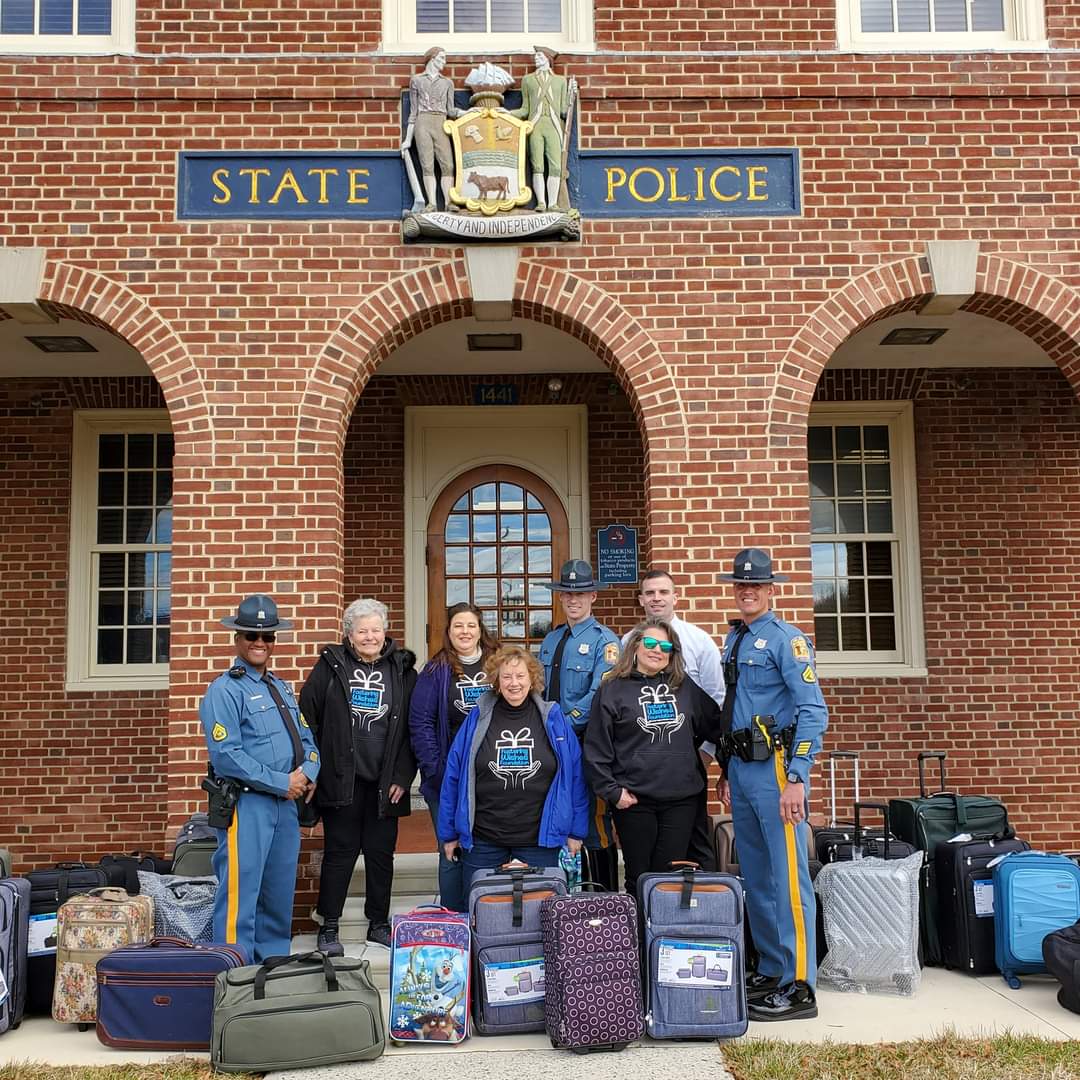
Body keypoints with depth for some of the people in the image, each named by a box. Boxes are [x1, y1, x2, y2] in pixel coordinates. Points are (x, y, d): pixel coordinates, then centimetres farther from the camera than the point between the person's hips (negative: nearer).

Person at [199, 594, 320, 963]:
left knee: (280, 895, 15)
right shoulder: (224, 690, -9)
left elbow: (306, 739, 18)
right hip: (246, 804, -8)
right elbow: (226, 755, -18)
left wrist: (307, 772, -4)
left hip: (285, 805, 8)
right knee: (240, 895, -5)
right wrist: (282, 782, -16)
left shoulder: (282, 688, 16)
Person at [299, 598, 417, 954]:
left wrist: (403, 776, -2)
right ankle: (329, 927, 15)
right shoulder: (330, 666, 2)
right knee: (340, 851, 4)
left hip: (384, 781, 2)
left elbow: (413, 727, 4)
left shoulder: (402, 669, 6)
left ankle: (379, 923, 24)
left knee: (381, 852, 10)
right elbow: (308, 719, 1)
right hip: (341, 779, -2)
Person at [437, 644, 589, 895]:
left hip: (540, 840, 0)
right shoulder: (478, 719, -1)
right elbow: (453, 778, 2)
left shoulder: (552, 718, -1)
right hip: (483, 841, 1)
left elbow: (574, 777, 2)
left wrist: (576, 831, 0)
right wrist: (449, 833, 2)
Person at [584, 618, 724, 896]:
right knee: (638, 877, 6)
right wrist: (612, 791, -6)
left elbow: (714, 726, 16)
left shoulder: (686, 687, 10)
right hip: (634, 800, -2)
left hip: (682, 799, 2)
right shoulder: (612, 690, -1)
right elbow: (596, 749, -3)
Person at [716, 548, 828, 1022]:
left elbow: (813, 710, -17)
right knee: (755, 877, 15)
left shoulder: (786, 639, -10)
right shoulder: (733, 641, 15)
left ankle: (798, 987, 3)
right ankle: (770, 970, 27)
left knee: (788, 877, -4)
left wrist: (797, 778, -23)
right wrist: (726, 771, 19)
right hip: (741, 769, 9)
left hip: (775, 769, -8)